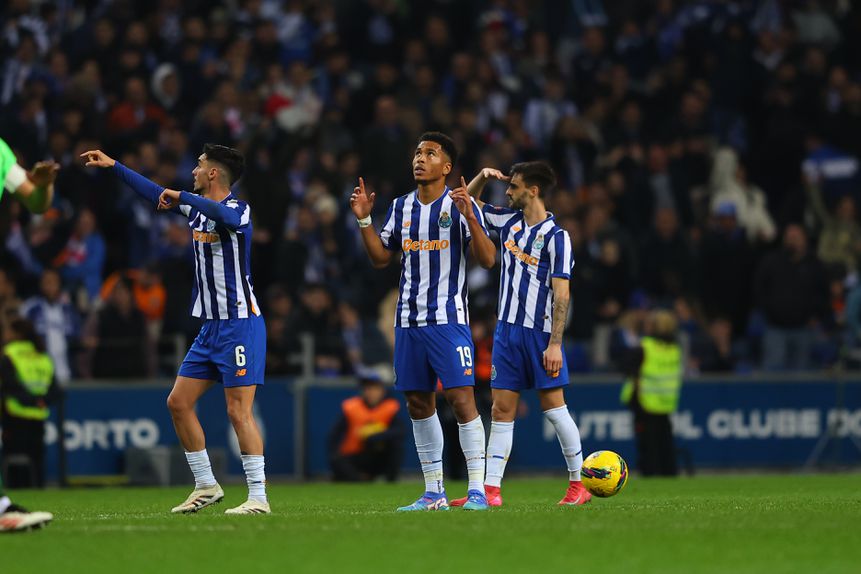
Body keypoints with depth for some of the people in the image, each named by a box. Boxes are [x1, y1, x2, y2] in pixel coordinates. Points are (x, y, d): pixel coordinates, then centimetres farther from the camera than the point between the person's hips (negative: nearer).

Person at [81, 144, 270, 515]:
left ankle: (258, 496, -11)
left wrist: (179, 196, -29)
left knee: (239, 411, -13)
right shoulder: (196, 207, 11)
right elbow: (158, 194, 27)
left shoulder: (238, 209, -14)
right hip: (211, 326, 9)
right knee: (178, 402, 7)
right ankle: (206, 486, 16)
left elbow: (224, 214, -39)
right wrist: (113, 166, 32)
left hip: (240, 324, -9)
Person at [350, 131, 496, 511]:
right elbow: (381, 258, 17)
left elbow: (487, 260, -11)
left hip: (449, 319, -6)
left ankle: (477, 490, -11)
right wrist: (364, 220, 5)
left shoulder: (460, 205, -4)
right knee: (418, 404, 7)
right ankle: (434, 493, 14)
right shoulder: (401, 206, 12)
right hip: (409, 319, 6)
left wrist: (469, 217, -23)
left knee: (461, 398, -13)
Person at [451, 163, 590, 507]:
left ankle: (579, 484, 8)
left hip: (540, 333, -6)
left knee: (553, 407, -3)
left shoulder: (556, 237, -10)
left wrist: (554, 344, -18)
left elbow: (562, 294, -13)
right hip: (507, 329, 6)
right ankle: (491, 489, 0)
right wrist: (482, 177, 6)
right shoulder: (509, 221, 9)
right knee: (502, 410, 2)